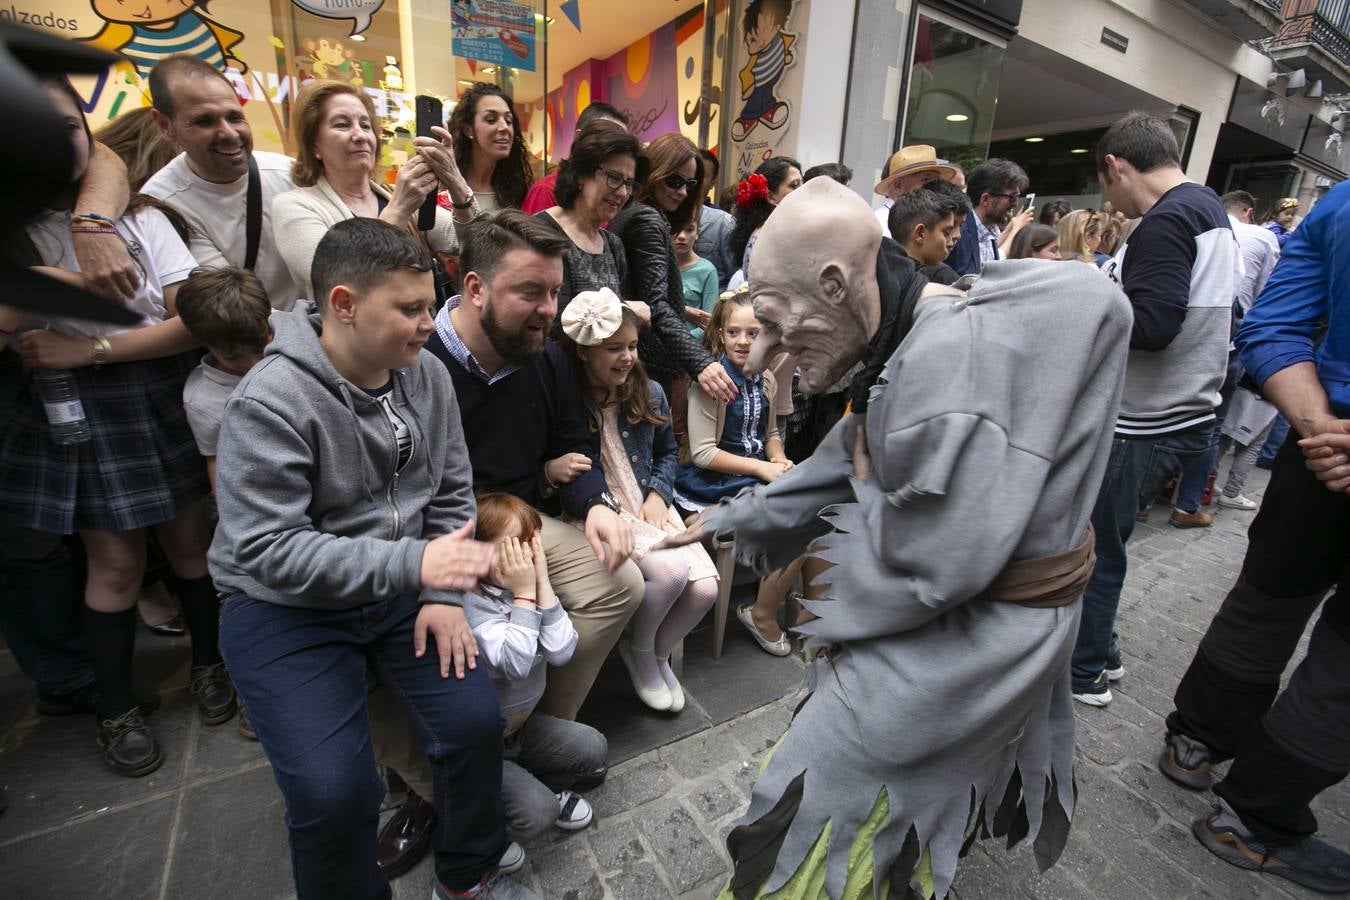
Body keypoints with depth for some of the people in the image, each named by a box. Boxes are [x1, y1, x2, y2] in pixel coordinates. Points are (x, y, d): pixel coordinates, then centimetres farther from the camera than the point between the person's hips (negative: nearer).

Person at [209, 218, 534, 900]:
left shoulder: (426, 374, -2)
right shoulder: (268, 402, -19)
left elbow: (452, 493, 3)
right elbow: (267, 549, -23)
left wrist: (442, 592, -7)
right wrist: (413, 562, -31)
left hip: (404, 590, 4)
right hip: (285, 606, -4)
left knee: (478, 722, -8)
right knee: (333, 792, -15)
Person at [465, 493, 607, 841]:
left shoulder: (527, 589, -8)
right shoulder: (472, 604, -27)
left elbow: (561, 652, -19)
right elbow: (514, 663, -36)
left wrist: (543, 583, -25)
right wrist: (524, 594, -32)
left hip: (520, 723, 7)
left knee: (593, 751, 2)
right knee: (535, 813, -17)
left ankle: (534, 785, 19)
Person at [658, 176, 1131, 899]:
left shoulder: (950, 358, -32)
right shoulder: (911, 341, 0)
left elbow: (930, 567, -32)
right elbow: (849, 461, 8)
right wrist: (729, 519, 12)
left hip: (972, 629, -9)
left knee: (816, 805, 2)